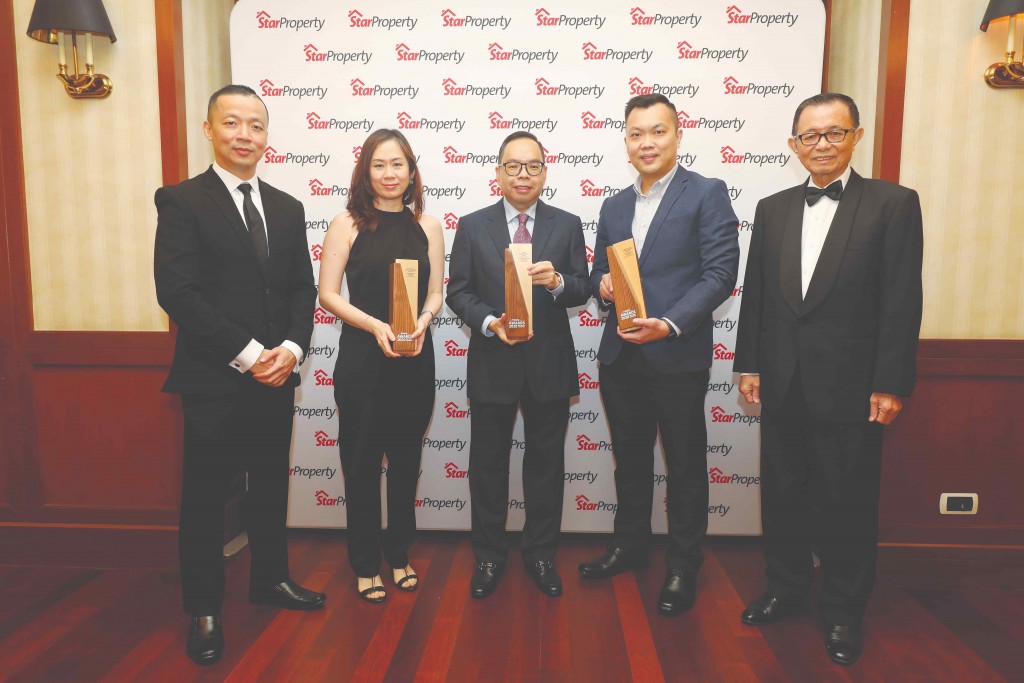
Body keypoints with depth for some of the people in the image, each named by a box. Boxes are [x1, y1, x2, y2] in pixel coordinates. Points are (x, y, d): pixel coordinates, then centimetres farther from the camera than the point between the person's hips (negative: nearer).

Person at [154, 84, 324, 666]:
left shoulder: (287, 208, 11)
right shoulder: (182, 201, -5)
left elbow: (303, 287, 9)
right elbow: (177, 291, -14)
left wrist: (291, 348, -8)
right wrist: (247, 354, -17)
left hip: (277, 376, 5)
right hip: (214, 380, -5)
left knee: (271, 487, 17)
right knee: (206, 497, 7)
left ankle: (270, 579, 36)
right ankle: (205, 610, 24)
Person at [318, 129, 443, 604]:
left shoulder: (427, 225, 6)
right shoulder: (347, 224, -1)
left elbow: (435, 292, 6)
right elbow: (328, 294, -4)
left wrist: (421, 323, -15)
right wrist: (376, 326, -18)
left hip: (415, 360, 3)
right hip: (361, 358, -2)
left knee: (405, 460, 13)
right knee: (362, 463, 7)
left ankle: (399, 554, 31)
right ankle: (366, 563, 24)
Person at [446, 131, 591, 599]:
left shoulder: (567, 225, 4)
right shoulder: (473, 226, 2)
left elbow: (582, 291, 0)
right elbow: (458, 292, 1)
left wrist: (557, 281, -22)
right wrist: (489, 322, -16)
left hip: (550, 364, 1)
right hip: (493, 363, 0)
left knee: (546, 462, 12)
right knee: (487, 463, 10)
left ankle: (541, 553, 31)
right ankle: (489, 555, 29)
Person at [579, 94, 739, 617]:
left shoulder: (707, 194, -4)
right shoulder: (614, 206, 15)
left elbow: (720, 271, -12)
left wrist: (670, 324, -23)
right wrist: (603, 284, -6)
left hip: (678, 356, -5)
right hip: (620, 356, 6)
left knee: (685, 466, 8)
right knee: (629, 458, 18)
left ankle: (683, 567, 24)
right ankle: (629, 545, 37)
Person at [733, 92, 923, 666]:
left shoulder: (894, 203, -3)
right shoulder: (773, 208, 9)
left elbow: (902, 300, -7)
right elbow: (755, 292, 9)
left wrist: (890, 383, -11)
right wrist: (748, 364, 6)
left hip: (850, 386, -3)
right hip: (783, 383, 4)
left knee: (848, 502, 8)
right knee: (783, 494, 14)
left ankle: (845, 612, 28)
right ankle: (788, 590, 34)